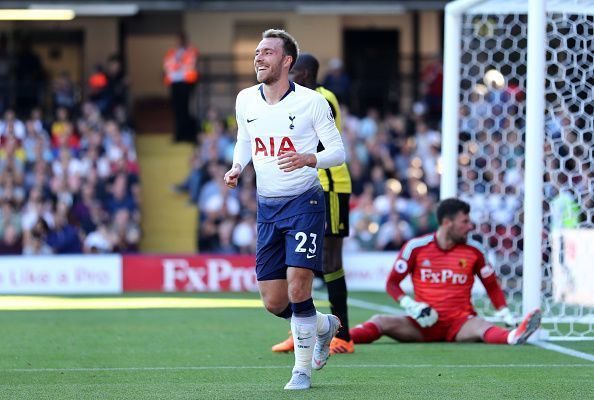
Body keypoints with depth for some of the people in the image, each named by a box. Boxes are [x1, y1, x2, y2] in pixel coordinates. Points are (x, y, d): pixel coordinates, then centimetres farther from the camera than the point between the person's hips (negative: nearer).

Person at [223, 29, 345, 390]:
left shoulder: (312, 102, -9)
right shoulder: (245, 100, 4)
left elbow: (337, 150, -5)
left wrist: (307, 159, -24)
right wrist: (237, 167, 2)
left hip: (304, 201, -5)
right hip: (267, 207, 5)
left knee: (298, 288, -15)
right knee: (273, 302, 3)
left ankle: (303, 370, 1)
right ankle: (324, 326, 33)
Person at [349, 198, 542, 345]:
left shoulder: (473, 250, 4)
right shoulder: (416, 247, -1)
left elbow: (492, 286, 14)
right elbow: (392, 283, 5)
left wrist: (506, 315, 0)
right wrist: (410, 306, -12)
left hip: (460, 323, -1)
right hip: (424, 323, 1)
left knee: (481, 327, -36)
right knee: (381, 322, -24)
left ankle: (513, 337, -67)